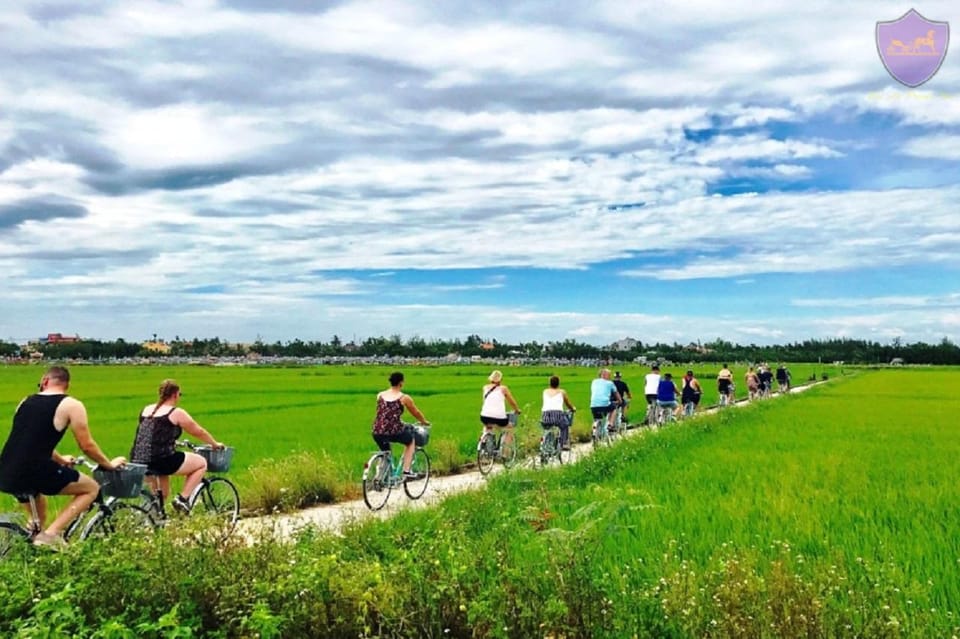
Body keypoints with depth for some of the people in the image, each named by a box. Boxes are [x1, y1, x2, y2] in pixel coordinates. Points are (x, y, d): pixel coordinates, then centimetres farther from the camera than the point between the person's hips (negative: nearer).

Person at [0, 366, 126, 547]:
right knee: (92, 488, 11)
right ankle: (51, 533, -2)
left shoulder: (26, 401, 18)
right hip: (34, 472, -7)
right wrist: (109, 464, 19)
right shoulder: (72, 405, 0)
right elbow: (87, 446, 1)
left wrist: (60, 460, 46)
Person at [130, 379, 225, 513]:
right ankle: (182, 498, 3)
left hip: (137, 462, 7)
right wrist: (215, 444, 24)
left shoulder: (146, 410, 15)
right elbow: (199, 432, 7)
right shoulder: (177, 413, -4)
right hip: (160, 461, -7)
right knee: (201, 463, 10)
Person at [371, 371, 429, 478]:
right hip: (394, 431, -4)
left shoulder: (380, 395, 12)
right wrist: (424, 422, 36)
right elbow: (416, 413, 15)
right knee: (411, 441, 26)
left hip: (377, 433, 4)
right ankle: (406, 470, 19)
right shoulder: (404, 398, 1)